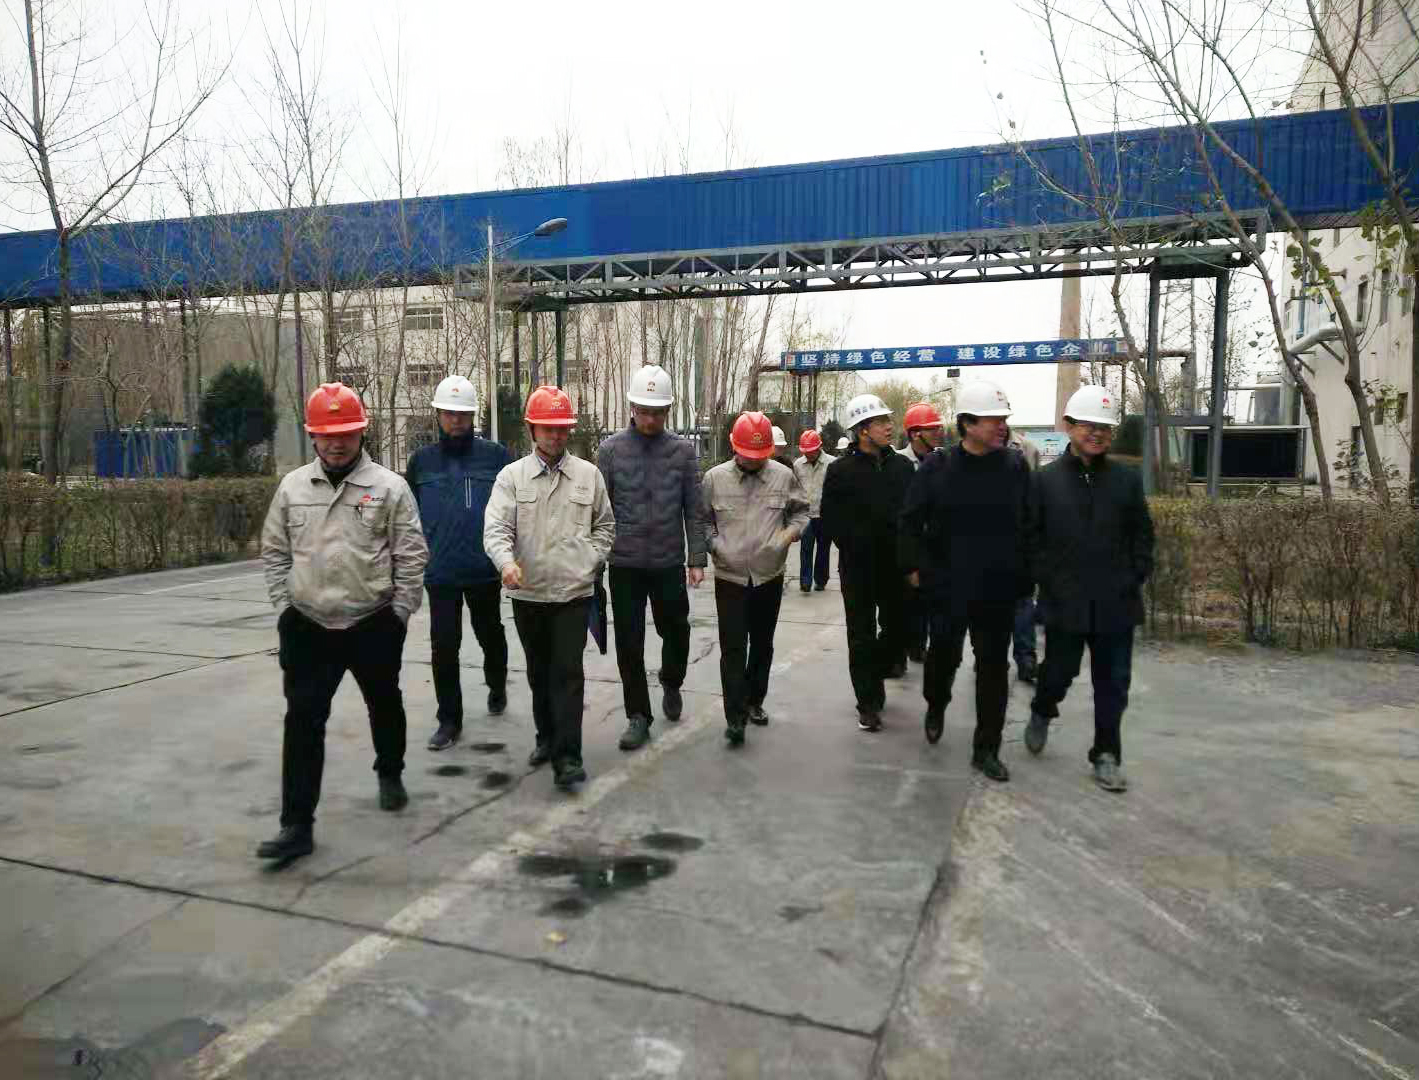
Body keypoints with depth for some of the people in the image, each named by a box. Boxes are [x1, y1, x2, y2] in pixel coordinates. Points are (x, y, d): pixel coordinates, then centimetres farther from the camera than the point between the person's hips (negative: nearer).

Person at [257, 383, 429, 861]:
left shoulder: (389, 486, -7)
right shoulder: (291, 487, 4)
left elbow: (411, 555, -6)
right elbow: (275, 552, 10)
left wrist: (400, 611, -7)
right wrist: (284, 607, 4)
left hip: (373, 624, -1)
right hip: (307, 626, 2)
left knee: (385, 705, 18)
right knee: (303, 723, -1)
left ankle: (390, 774, 45)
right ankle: (297, 825, 6)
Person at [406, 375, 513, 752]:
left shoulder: (496, 455, -2)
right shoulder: (422, 460, 5)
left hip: (485, 570, -1)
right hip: (440, 572, 1)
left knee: (490, 634, 18)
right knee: (444, 646, 1)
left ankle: (497, 686, 44)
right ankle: (449, 719, 13)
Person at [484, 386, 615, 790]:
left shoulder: (588, 474, 4)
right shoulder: (511, 476, 1)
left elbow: (605, 525, 14)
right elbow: (496, 528, -10)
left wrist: (591, 560, -1)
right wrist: (506, 561, -30)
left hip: (574, 591, -1)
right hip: (528, 592, 1)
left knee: (568, 673, -6)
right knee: (539, 671, 16)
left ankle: (567, 756, -4)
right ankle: (547, 737, 34)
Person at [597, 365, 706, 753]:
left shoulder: (683, 450, 0)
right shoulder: (611, 449, -1)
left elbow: (693, 511, 1)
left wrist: (696, 558, -4)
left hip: (669, 563, 1)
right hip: (624, 564, 0)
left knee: (675, 631, 15)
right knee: (629, 643, 5)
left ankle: (671, 684, 45)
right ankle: (638, 715, 19)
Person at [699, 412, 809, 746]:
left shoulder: (783, 476, -2)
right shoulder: (714, 478, -3)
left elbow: (801, 511, 10)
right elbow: (703, 520, 7)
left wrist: (792, 530, -10)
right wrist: (715, 545, -9)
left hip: (769, 576, 2)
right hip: (730, 577, -2)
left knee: (762, 644, 15)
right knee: (733, 648, -4)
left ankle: (754, 701, 33)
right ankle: (736, 716, 1)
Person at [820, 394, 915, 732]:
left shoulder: (901, 465, 5)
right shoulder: (841, 470, -6)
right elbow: (830, 521, -4)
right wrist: (855, 548, -9)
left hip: (896, 566, 4)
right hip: (859, 569, -3)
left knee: (897, 627, 13)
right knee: (862, 636, 4)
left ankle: (875, 673, 40)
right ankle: (869, 703, 15)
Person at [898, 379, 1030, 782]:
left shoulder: (1015, 466, -1)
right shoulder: (937, 468, -5)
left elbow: (1029, 524, 5)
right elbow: (911, 523, 0)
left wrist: (1023, 575, 4)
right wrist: (917, 567, -4)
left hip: (999, 591, 2)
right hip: (948, 588, -1)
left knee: (994, 667, 7)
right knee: (944, 655, 14)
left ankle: (986, 749, 20)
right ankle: (936, 706, 46)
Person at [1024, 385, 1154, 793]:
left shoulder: (1127, 479, 4)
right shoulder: (1046, 479, -1)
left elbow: (1142, 537, 8)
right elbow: (1033, 538, -1)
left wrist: (1134, 580, -1)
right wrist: (1049, 581, -7)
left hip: (1116, 604, 2)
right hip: (1064, 602, -2)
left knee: (1113, 683, 8)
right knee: (1058, 672, 10)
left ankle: (1106, 755, 22)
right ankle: (1041, 715, 41)